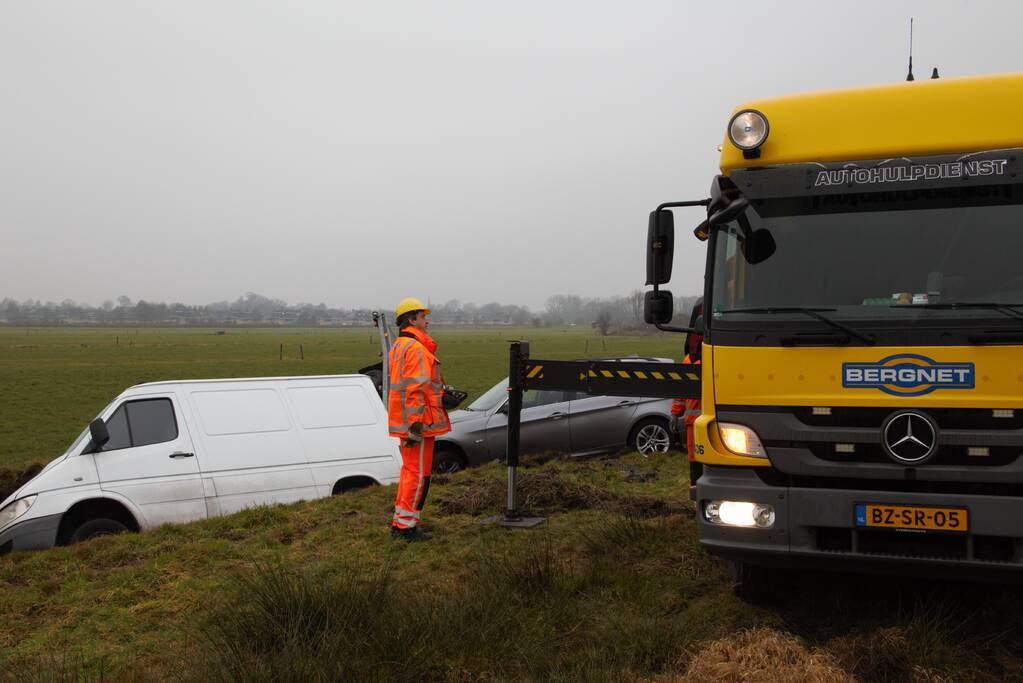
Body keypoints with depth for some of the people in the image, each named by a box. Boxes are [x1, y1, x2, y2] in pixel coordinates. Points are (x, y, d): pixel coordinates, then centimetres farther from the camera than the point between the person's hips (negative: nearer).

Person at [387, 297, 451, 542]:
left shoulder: (398, 347, 18)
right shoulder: (416, 348, -16)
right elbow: (416, 388, -22)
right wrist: (416, 425, -24)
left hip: (405, 422, 10)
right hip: (418, 422, -10)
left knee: (409, 470, 18)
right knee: (418, 472, -4)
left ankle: (400, 523, 24)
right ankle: (406, 525, 0)